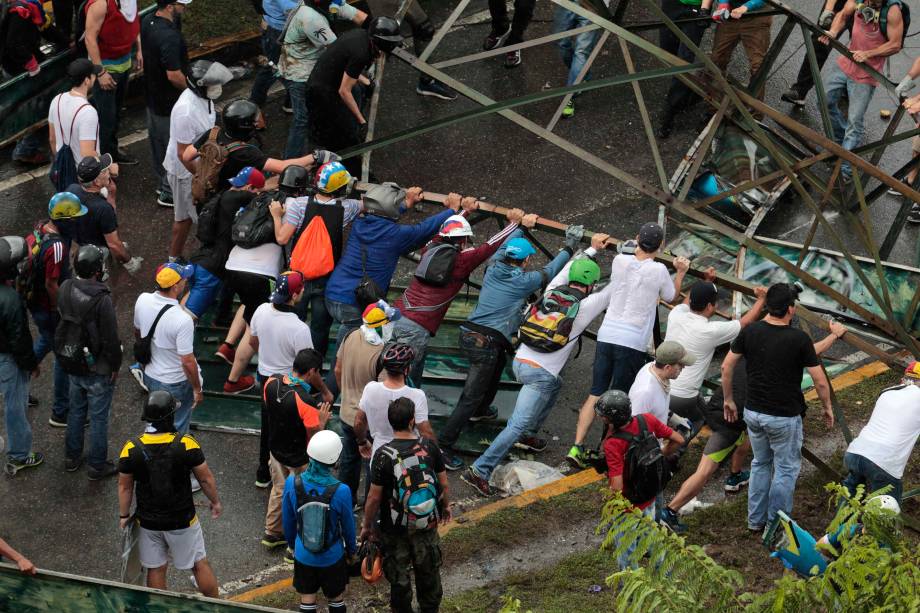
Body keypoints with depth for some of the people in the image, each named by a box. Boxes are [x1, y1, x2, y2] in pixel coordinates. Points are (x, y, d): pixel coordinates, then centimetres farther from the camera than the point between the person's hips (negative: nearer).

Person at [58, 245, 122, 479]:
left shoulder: (65, 289, -9)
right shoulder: (102, 300, -30)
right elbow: (110, 339, -23)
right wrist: (115, 366, -7)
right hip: (98, 369, -7)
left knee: (76, 410, 24)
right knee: (98, 417, 10)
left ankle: (71, 457, 38)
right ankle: (97, 466, 23)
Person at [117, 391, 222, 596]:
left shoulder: (131, 449, -16)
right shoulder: (186, 444, -21)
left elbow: (125, 487, -3)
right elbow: (206, 478, -9)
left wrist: (124, 515, 13)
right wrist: (215, 502, 9)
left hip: (148, 523, 1)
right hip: (182, 521, -1)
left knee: (155, 570, 17)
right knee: (200, 564, 16)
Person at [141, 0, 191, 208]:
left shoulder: (148, 22, -5)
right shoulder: (169, 37, -33)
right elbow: (174, 75, -29)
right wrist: (190, 89, -13)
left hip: (152, 95, 9)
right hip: (170, 103, -9)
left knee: (158, 142, 23)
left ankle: (163, 183, 40)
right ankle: (169, 194, 20)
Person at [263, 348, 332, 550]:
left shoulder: (271, 383, -15)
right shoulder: (306, 402, -35)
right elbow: (314, 439, -26)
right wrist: (322, 420, -7)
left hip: (276, 450, 6)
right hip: (299, 461, -6)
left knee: (279, 491, 28)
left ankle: (272, 533, 45)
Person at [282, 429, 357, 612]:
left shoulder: (292, 483, -19)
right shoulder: (341, 491, -27)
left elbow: (288, 520, -4)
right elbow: (348, 525, -10)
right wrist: (351, 548, 11)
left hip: (303, 555, 2)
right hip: (332, 556, -2)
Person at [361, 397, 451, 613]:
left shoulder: (383, 455, -22)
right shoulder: (430, 447, -14)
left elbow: (374, 497, -16)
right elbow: (443, 484, -3)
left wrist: (367, 526, -1)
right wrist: (446, 506, 18)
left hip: (395, 528, -3)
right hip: (427, 524, 3)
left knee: (399, 576, 16)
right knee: (428, 572, 23)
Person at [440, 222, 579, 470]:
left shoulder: (493, 269, 7)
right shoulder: (523, 281, -8)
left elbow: (505, 247, 27)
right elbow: (549, 271, 6)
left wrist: (522, 226, 42)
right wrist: (569, 247, 20)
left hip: (469, 334, 8)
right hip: (487, 343, -8)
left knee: (498, 364, 36)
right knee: (471, 396, -6)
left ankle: (481, 410, 58)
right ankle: (445, 446, -10)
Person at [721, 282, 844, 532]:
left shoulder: (750, 332, -6)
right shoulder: (799, 339, -17)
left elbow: (726, 367, 1)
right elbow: (820, 381, -11)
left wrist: (729, 400, 15)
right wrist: (827, 407, 6)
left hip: (753, 412, 5)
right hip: (784, 417, -5)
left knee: (760, 464, 23)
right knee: (786, 469, 12)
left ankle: (755, 520, 29)